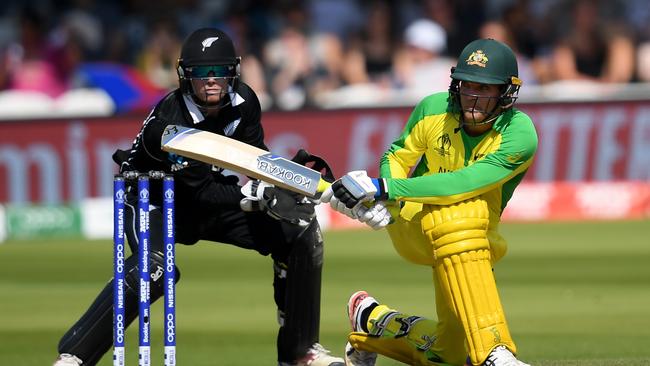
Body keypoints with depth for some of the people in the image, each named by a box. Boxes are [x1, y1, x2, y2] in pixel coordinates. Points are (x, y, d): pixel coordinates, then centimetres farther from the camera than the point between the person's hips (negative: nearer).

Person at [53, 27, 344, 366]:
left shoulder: (243, 102, -14)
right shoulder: (168, 122, -31)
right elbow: (203, 194, -30)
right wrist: (259, 198, -42)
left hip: (214, 192, 6)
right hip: (157, 201, -6)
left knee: (301, 235, -6)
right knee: (155, 268, -36)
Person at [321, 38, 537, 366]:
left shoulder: (520, 136, -21)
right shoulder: (434, 109, -10)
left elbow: (464, 184, -32)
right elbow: (398, 157, 6)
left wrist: (383, 189, -35)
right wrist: (382, 200, -16)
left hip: (480, 240, 1)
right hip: (412, 219, -1)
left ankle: (371, 320, 25)